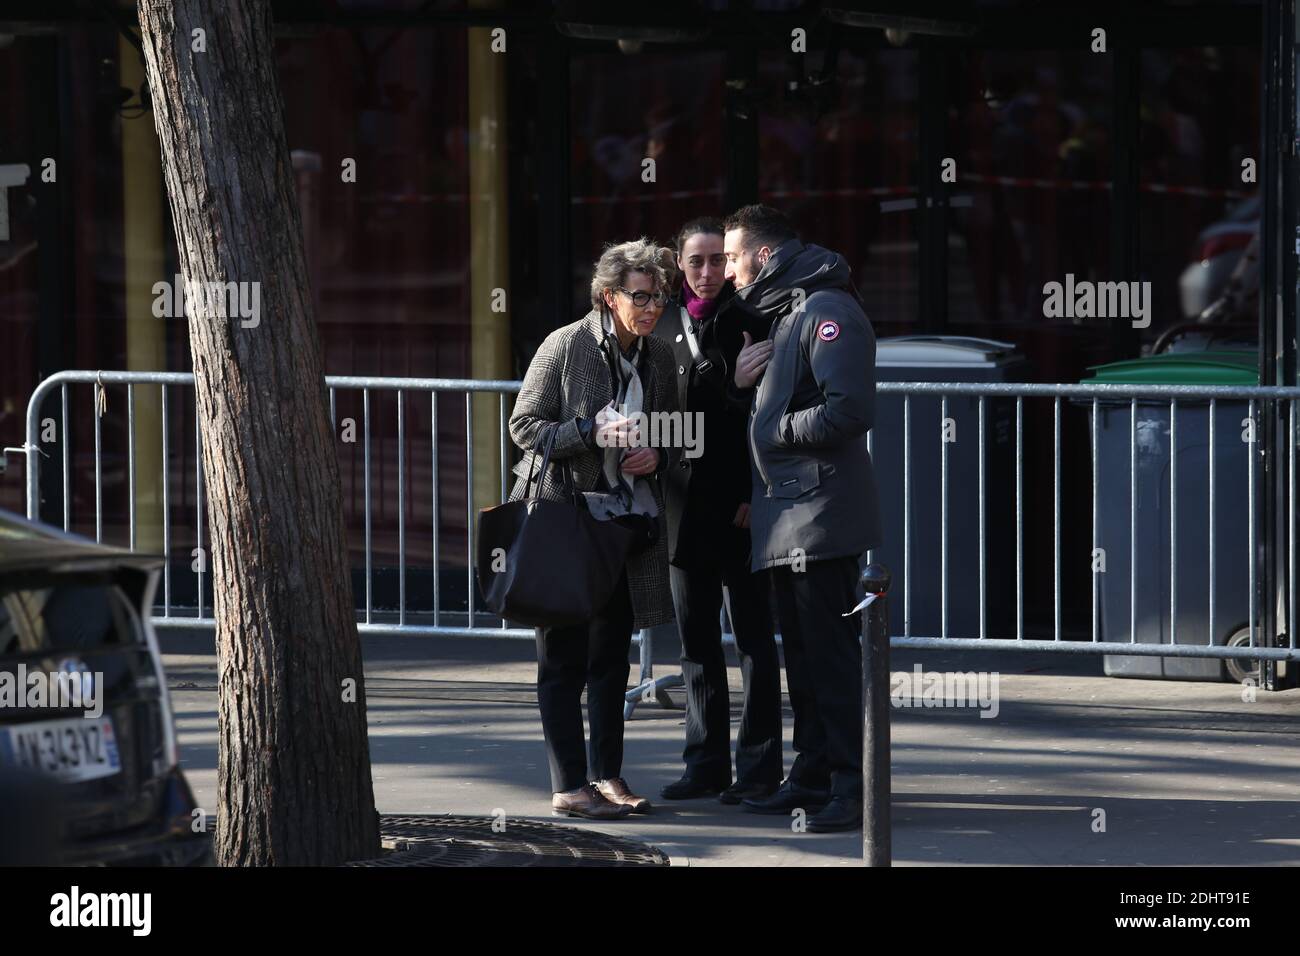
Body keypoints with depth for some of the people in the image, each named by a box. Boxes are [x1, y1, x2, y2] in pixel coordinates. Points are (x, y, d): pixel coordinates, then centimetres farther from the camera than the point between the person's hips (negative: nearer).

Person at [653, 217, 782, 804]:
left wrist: (758, 494, -14)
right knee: (696, 640, 9)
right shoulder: (666, 327, 12)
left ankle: (758, 765, 2)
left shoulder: (749, 321, -4)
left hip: (738, 508, -6)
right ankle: (707, 762, 15)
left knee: (753, 636, -1)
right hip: (683, 506, 6)